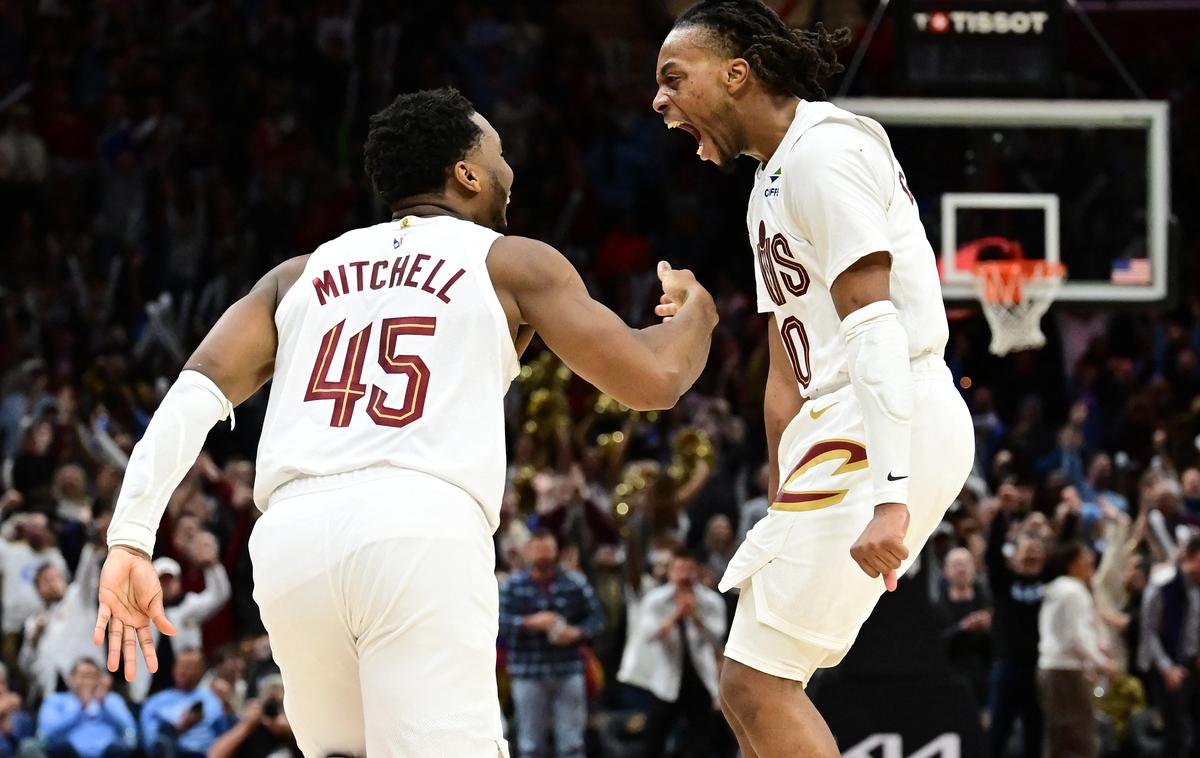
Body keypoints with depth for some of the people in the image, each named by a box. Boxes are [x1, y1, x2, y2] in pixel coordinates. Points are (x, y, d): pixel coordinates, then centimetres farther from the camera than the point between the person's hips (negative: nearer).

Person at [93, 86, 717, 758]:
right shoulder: (513, 262, 16)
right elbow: (652, 380, 13)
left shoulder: (302, 274, 27)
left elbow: (200, 388, 13)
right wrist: (695, 311, 36)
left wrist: (131, 539, 7)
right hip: (421, 529, -4)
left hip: (292, 536, 5)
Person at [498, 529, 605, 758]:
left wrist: (578, 633, -14)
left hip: (568, 672, 1)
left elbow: (596, 618, 6)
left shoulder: (576, 584, 7)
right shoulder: (512, 587, 4)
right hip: (528, 675, -1)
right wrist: (529, 623, -20)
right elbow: (499, 625, -5)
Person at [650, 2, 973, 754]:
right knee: (755, 688, 12)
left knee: (757, 683, -11)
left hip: (889, 430, -11)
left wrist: (889, 497, -28)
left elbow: (874, 325, -20)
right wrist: (783, 508, 26)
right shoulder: (772, 184, 22)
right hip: (840, 437, 11)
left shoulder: (822, 153, -11)